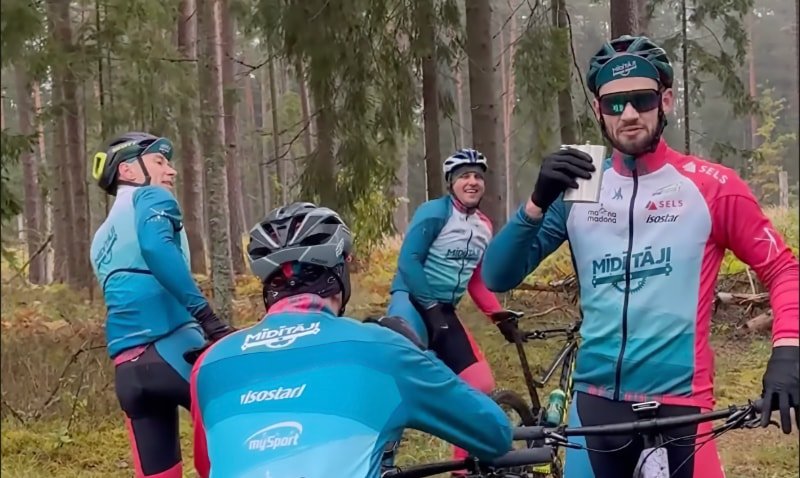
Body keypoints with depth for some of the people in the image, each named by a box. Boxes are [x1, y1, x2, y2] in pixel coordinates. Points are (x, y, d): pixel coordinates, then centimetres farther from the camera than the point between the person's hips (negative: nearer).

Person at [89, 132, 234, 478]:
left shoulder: (102, 237, 29)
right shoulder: (151, 199, 6)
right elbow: (157, 247, -18)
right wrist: (207, 317, -25)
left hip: (127, 370, 8)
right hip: (173, 350, -8)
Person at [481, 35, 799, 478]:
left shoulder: (712, 186, -5)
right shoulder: (578, 186, 4)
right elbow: (497, 277, 0)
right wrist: (539, 202, -16)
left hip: (680, 406, -3)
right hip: (594, 402, 3)